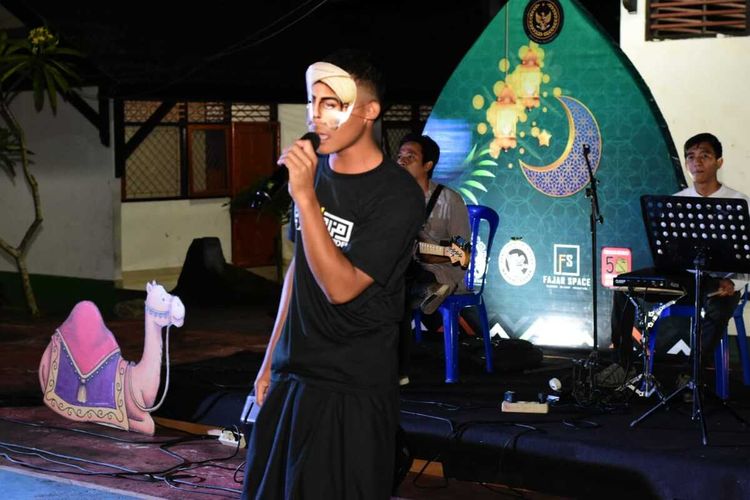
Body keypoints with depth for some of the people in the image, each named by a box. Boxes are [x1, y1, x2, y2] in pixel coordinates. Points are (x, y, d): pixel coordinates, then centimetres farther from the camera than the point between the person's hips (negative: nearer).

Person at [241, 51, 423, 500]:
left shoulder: (397, 196, -16)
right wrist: (272, 360, 16)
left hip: (353, 392, -6)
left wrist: (305, 197, -27)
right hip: (292, 375, 6)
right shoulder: (315, 169, 3)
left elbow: (341, 287, -22)